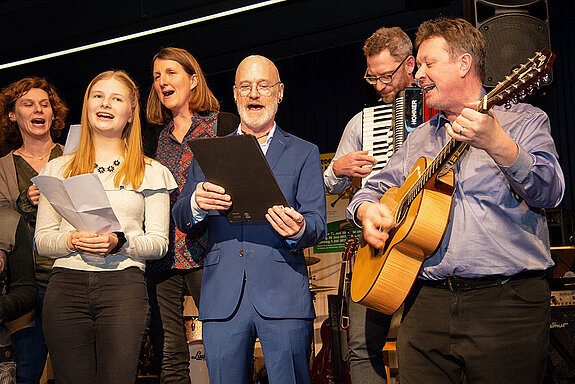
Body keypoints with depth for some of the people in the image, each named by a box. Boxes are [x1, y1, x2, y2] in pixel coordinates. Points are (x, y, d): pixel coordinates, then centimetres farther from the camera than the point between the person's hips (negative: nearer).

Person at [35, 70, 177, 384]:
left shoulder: (149, 172, 11)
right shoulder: (59, 169, 16)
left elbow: (159, 242, 6)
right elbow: (41, 239, 12)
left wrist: (119, 242, -13)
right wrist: (72, 241, -10)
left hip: (124, 284, -1)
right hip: (66, 284, 2)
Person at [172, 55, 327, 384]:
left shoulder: (304, 153, 13)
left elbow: (318, 224, 4)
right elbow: (180, 220, 12)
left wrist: (299, 230, -20)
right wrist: (196, 204, -12)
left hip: (283, 296, -1)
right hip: (222, 299, 2)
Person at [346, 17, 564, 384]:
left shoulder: (521, 120, 3)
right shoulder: (420, 138, 21)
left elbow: (549, 193, -13)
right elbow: (377, 186, 26)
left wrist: (498, 145, -30)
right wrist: (367, 209, 2)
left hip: (505, 301, -4)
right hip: (427, 300, 5)